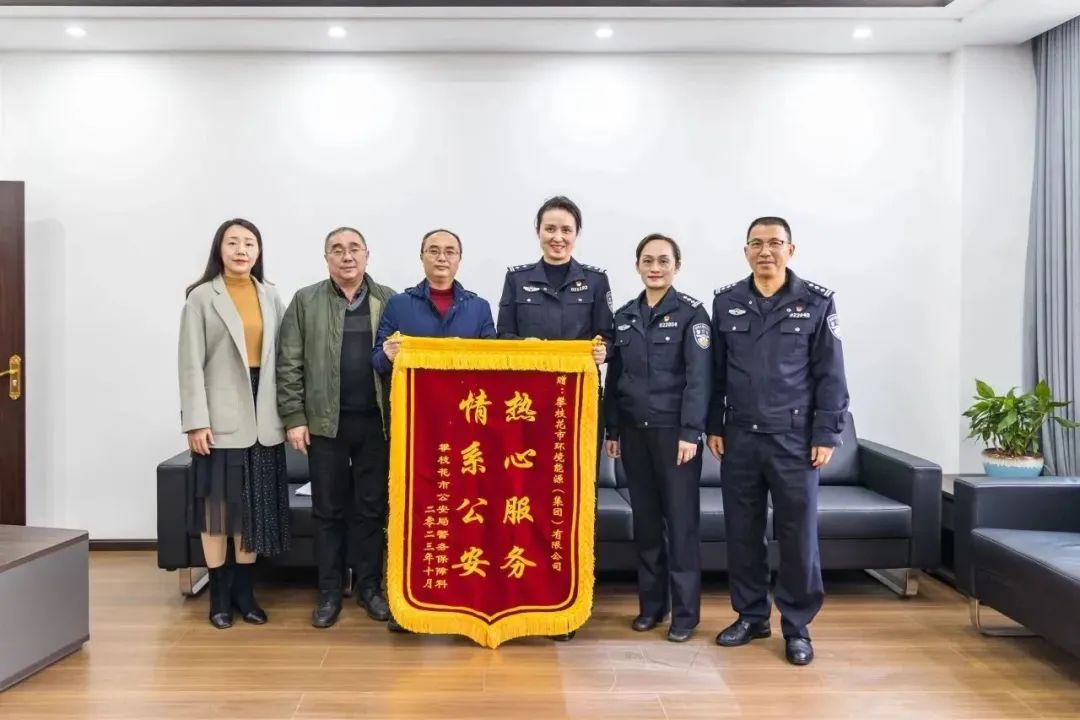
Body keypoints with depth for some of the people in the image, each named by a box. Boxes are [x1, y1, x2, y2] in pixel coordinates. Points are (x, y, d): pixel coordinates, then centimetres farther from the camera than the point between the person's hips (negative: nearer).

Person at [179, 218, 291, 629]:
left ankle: (244, 589, 20)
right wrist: (195, 421, -12)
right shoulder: (202, 297, -2)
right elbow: (191, 364, -6)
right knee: (218, 504, 3)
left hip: (262, 417, 4)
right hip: (221, 418, -4)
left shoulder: (270, 296, 9)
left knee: (254, 505, 9)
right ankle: (219, 593, 14)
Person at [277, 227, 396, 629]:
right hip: (326, 421, 0)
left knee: (372, 507, 8)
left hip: (377, 421, 1)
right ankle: (330, 591, 18)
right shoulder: (306, 301, 5)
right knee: (328, 509, 7)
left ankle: (369, 586, 21)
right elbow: (289, 365, 2)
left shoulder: (389, 301, 6)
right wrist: (294, 418, -4)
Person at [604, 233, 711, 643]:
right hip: (635, 432, 4)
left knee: (681, 522, 1)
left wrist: (690, 432, -16)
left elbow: (699, 377, -9)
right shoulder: (623, 316, 11)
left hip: (674, 431, -4)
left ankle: (685, 612, 11)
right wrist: (612, 430, 9)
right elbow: (614, 377, 12)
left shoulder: (691, 313, -3)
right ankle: (651, 604, 22)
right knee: (645, 520, 10)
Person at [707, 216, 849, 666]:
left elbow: (830, 375, -1)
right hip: (739, 437, 3)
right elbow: (715, 372, 10)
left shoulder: (817, 303, -1)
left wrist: (826, 435, -6)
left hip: (794, 438, -2)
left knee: (798, 534, 3)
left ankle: (797, 626, 16)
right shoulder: (726, 303, 6)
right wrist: (714, 426, 6)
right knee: (742, 531, 9)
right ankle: (750, 616, 24)